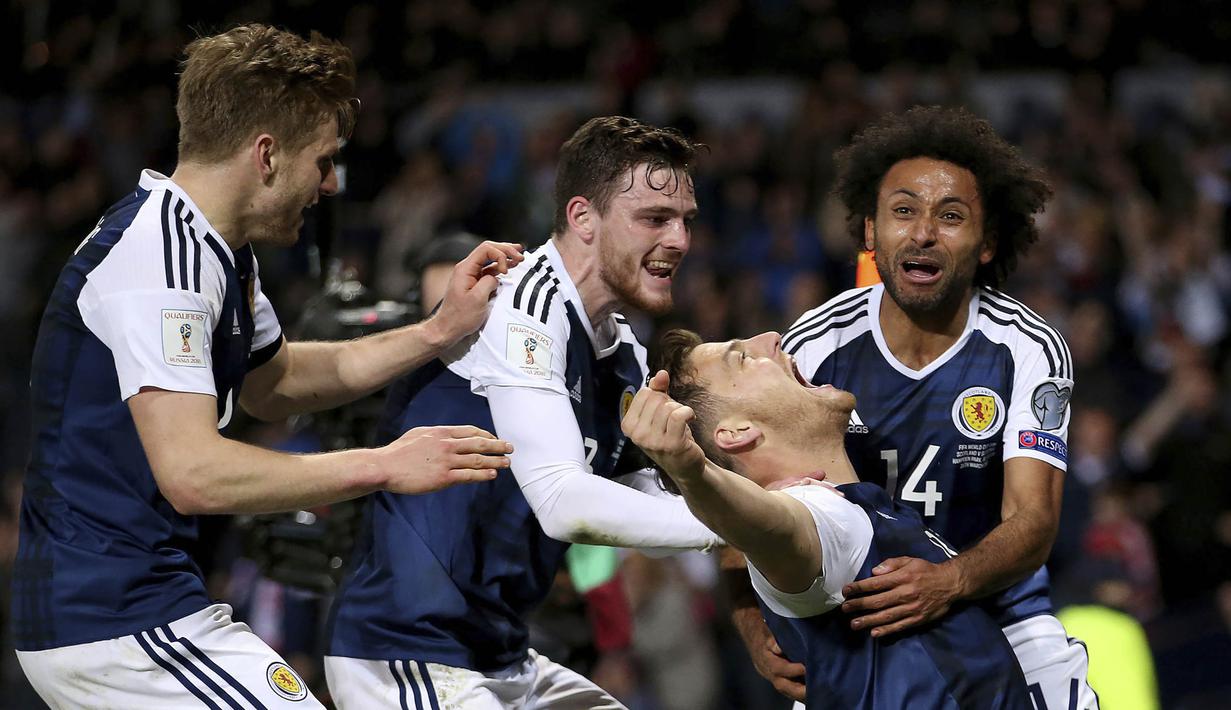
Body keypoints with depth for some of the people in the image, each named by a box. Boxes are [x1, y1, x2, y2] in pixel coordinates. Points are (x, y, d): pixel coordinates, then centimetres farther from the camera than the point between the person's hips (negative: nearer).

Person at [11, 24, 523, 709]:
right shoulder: (160, 253, -19)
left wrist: (439, 332, 20)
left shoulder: (220, 252, 13)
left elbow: (272, 383, 31)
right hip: (117, 620, -11)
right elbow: (192, 473, -27)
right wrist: (386, 466, -19)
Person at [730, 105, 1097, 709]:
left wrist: (950, 582, -43)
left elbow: (1032, 520, -21)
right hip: (847, 622, 0)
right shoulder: (814, 347, -10)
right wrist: (758, 635, -27)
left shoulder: (1028, 350, -11)